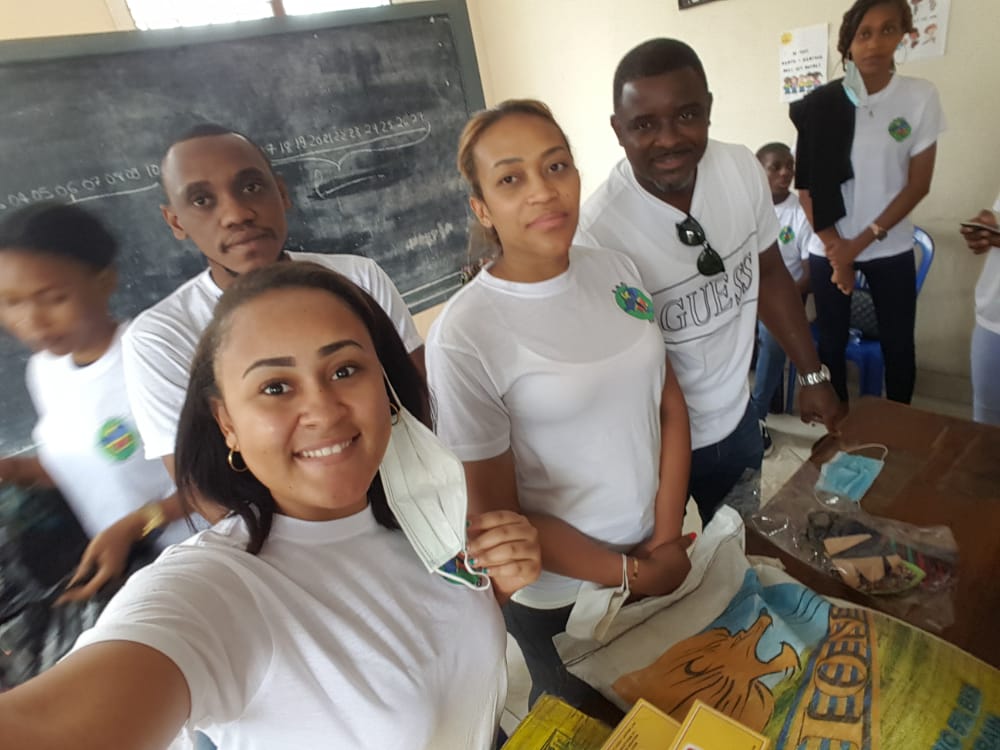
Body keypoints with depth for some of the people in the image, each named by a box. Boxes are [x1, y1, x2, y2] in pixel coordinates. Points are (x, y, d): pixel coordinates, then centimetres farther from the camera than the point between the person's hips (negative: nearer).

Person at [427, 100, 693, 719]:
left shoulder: (618, 270, -7)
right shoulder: (464, 336, -24)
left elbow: (671, 402, 0)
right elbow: (500, 515, -17)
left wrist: (668, 539, -7)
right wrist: (631, 573, -10)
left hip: (669, 561, 5)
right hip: (562, 600, -5)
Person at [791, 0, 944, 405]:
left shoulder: (921, 96, -3)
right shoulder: (821, 105, -5)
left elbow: (918, 184, -4)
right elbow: (807, 185, -4)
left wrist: (863, 242, -12)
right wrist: (835, 248, -9)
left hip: (891, 247, 1)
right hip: (828, 247, 0)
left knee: (898, 344, 7)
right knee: (832, 343, 5)